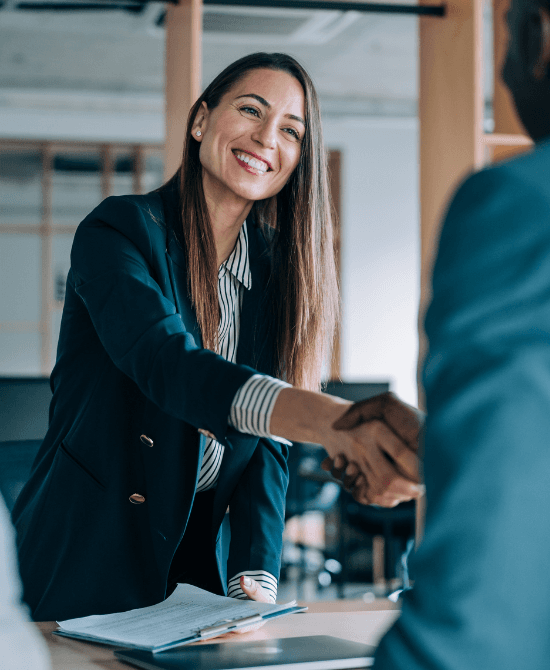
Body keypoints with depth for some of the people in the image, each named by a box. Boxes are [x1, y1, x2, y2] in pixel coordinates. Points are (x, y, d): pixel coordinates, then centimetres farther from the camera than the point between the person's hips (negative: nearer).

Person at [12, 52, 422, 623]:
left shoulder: (277, 271, 4)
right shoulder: (119, 230, -13)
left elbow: (266, 444, 1)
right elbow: (167, 362, -32)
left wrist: (255, 579, -14)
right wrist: (331, 421, -48)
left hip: (207, 560, 5)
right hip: (88, 555, -5)